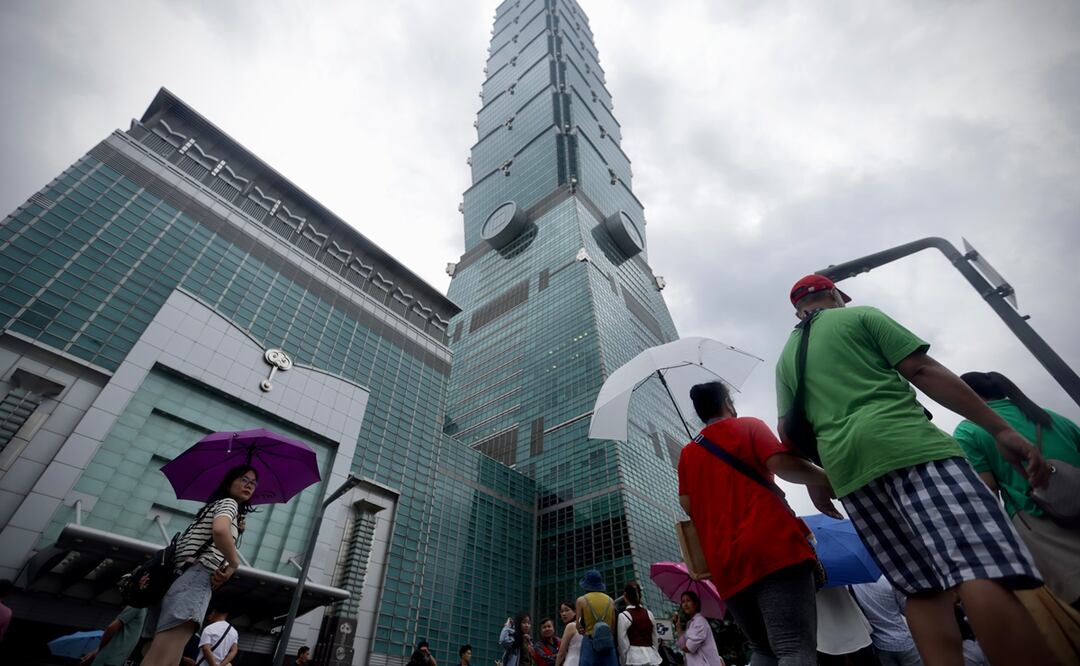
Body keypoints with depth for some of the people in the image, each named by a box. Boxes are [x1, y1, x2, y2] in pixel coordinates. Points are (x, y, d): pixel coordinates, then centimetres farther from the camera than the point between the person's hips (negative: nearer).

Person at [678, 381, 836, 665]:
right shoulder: (749, 426, 7)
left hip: (725, 564, 5)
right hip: (773, 547, -5)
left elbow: (687, 504, 11)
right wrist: (829, 480, 4)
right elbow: (782, 464, -10)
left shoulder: (687, 452, 19)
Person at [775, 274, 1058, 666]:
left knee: (924, 591, 9)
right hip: (906, 445, -5)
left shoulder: (786, 358, 24)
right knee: (984, 571, -15)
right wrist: (1001, 429, -1)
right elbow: (922, 370, 1)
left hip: (845, 468, 5)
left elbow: (788, 429, 17)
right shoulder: (859, 316, 13)